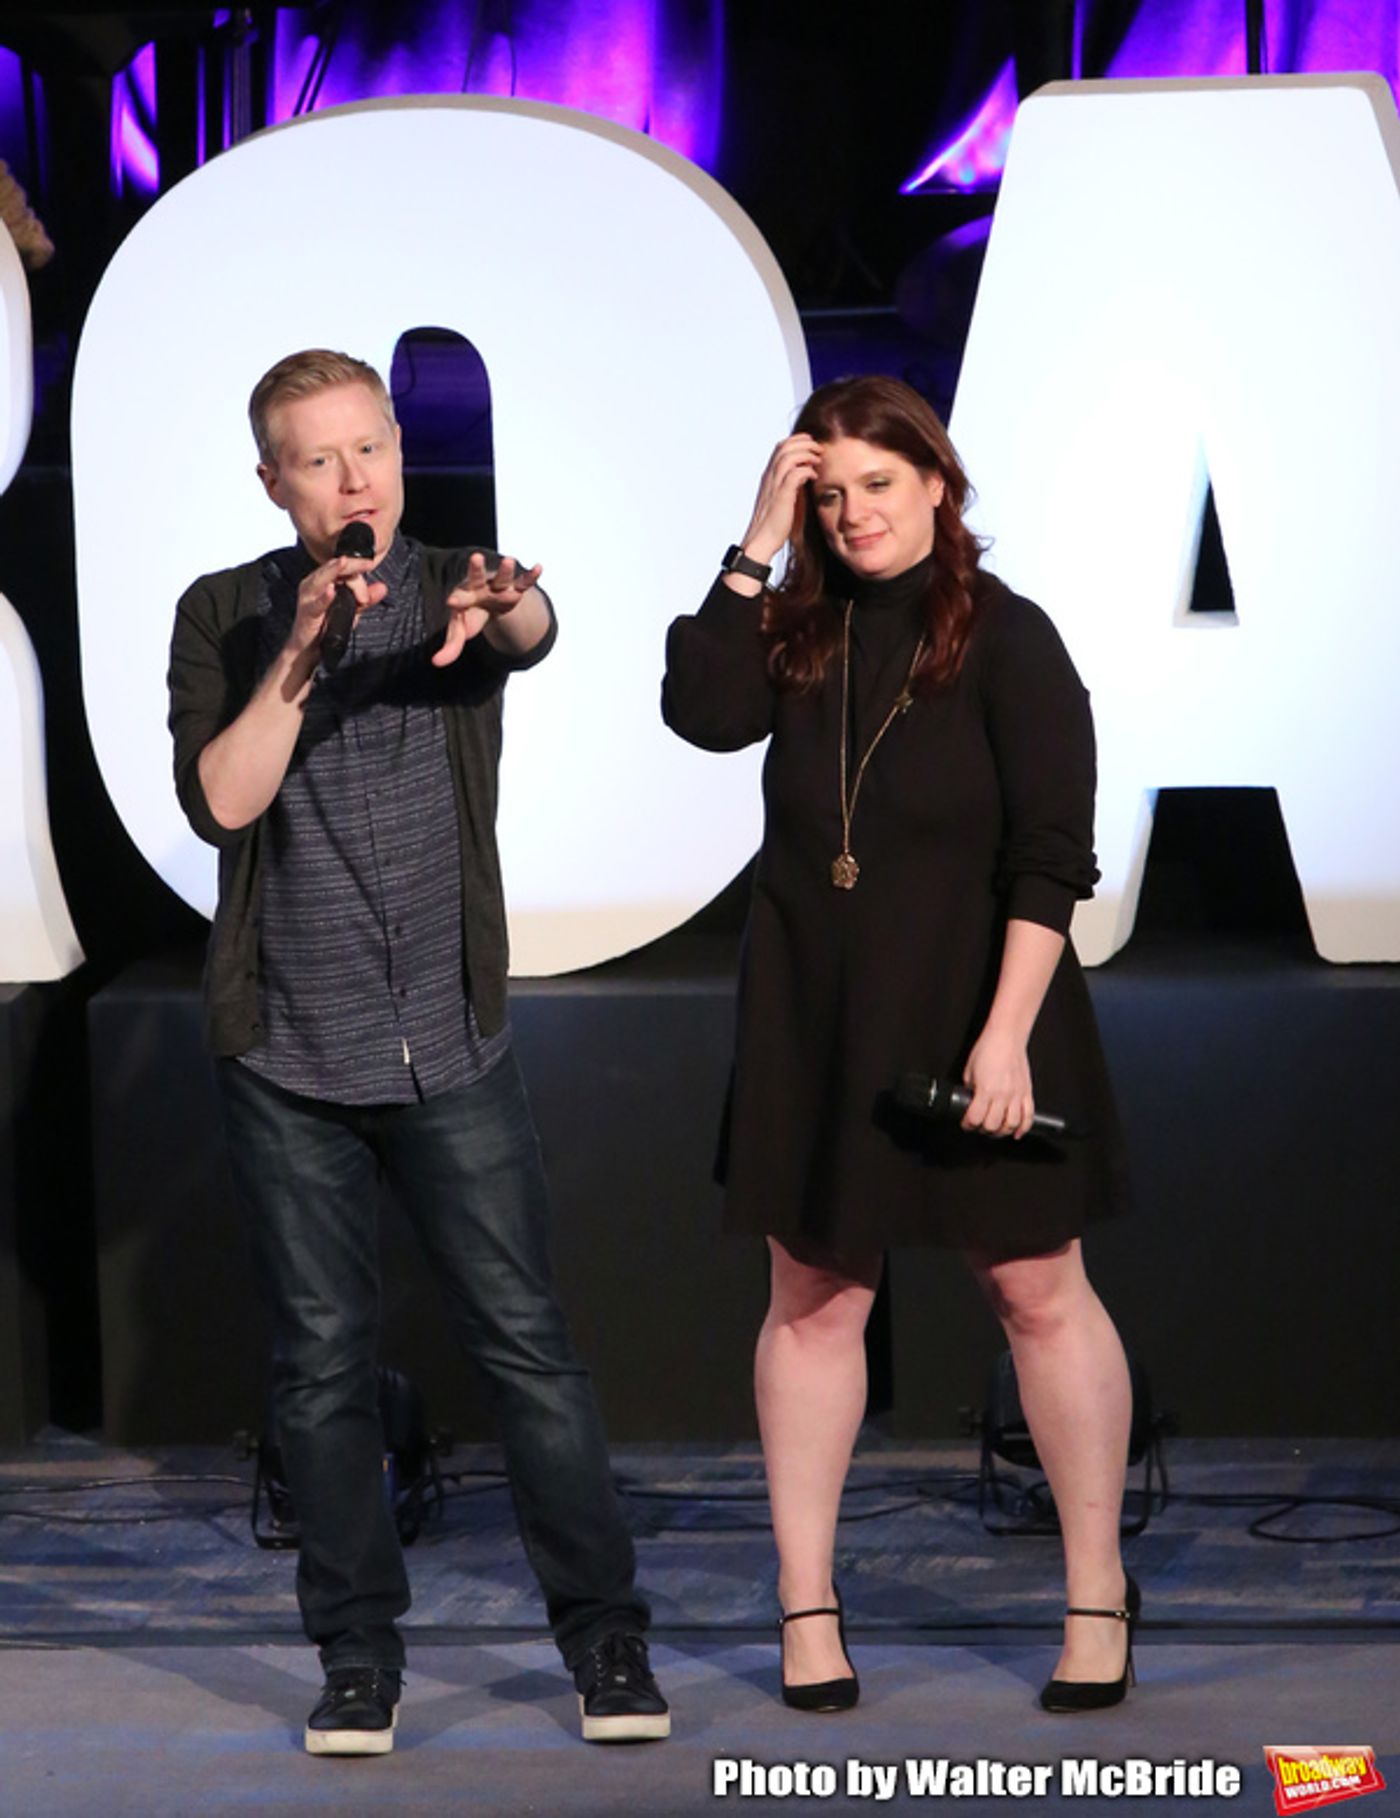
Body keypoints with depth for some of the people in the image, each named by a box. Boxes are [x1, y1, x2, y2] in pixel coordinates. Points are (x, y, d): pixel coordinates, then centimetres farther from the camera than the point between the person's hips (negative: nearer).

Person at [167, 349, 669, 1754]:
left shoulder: (457, 590, 1)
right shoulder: (226, 615, 3)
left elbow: (534, 631, -23)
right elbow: (220, 799, -10)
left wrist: (503, 608, -47)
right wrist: (300, 652, -20)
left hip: (451, 1045, 0)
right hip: (287, 1057, 1)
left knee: (525, 1339, -1)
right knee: (321, 1362, 5)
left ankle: (605, 1636, 8)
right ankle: (358, 1655, 16)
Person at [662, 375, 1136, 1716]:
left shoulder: (1006, 639, -9)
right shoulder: (801, 633, 4)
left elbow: (1053, 859, -13)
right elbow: (703, 713, -15)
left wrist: (1007, 1035, -20)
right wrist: (756, 545, -14)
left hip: (966, 1013, -4)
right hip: (815, 1020, 4)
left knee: (1037, 1290, 4)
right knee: (815, 1294, 7)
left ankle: (1099, 1595, 15)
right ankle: (806, 1605, 15)